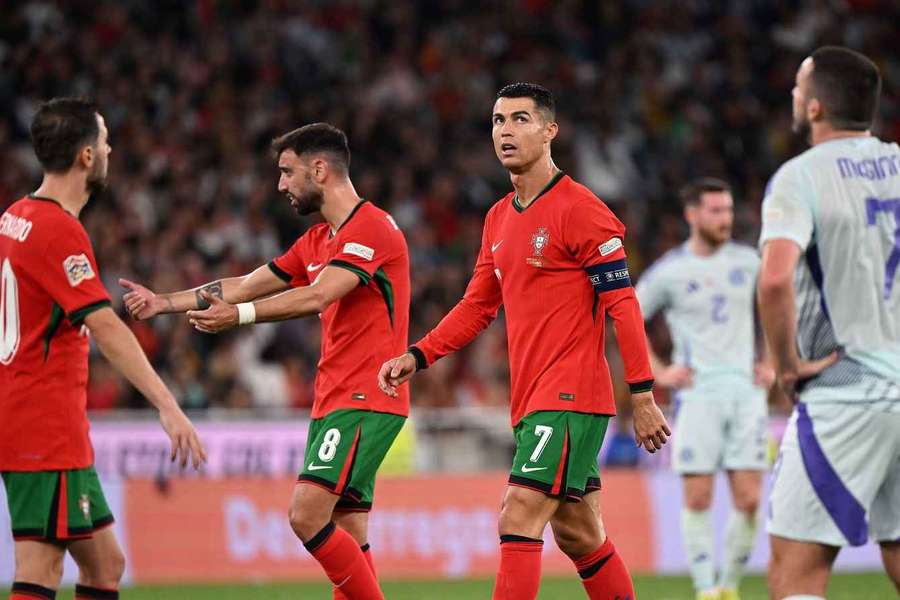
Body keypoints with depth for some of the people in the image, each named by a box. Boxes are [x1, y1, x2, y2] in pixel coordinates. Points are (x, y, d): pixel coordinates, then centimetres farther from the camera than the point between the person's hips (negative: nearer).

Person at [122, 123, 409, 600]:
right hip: (332, 400, 9)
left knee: (307, 515, -20)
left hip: (365, 400, -9)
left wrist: (240, 315, -29)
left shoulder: (372, 227, -11)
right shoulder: (316, 242, 20)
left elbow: (317, 296, -23)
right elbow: (244, 286, 25)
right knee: (347, 537, 4)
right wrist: (163, 303, 21)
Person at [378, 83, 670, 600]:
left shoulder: (579, 209, -10)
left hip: (570, 396, -8)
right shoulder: (499, 218, 15)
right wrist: (417, 357, 9)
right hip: (530, 398, 8)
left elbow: (622, 302, -11)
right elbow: (478, 306, 22)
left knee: (518, 523, -16)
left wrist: (642, 395, -15)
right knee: (578, 536, 13)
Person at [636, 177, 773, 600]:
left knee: (749, 501, -4)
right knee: (698, 499, -6)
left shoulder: (747, 261, 8)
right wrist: (658, 372, 0)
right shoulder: (668, 271, -1)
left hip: (745, 391, 3)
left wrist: (771, 363, 11)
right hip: (697, 394, -2)